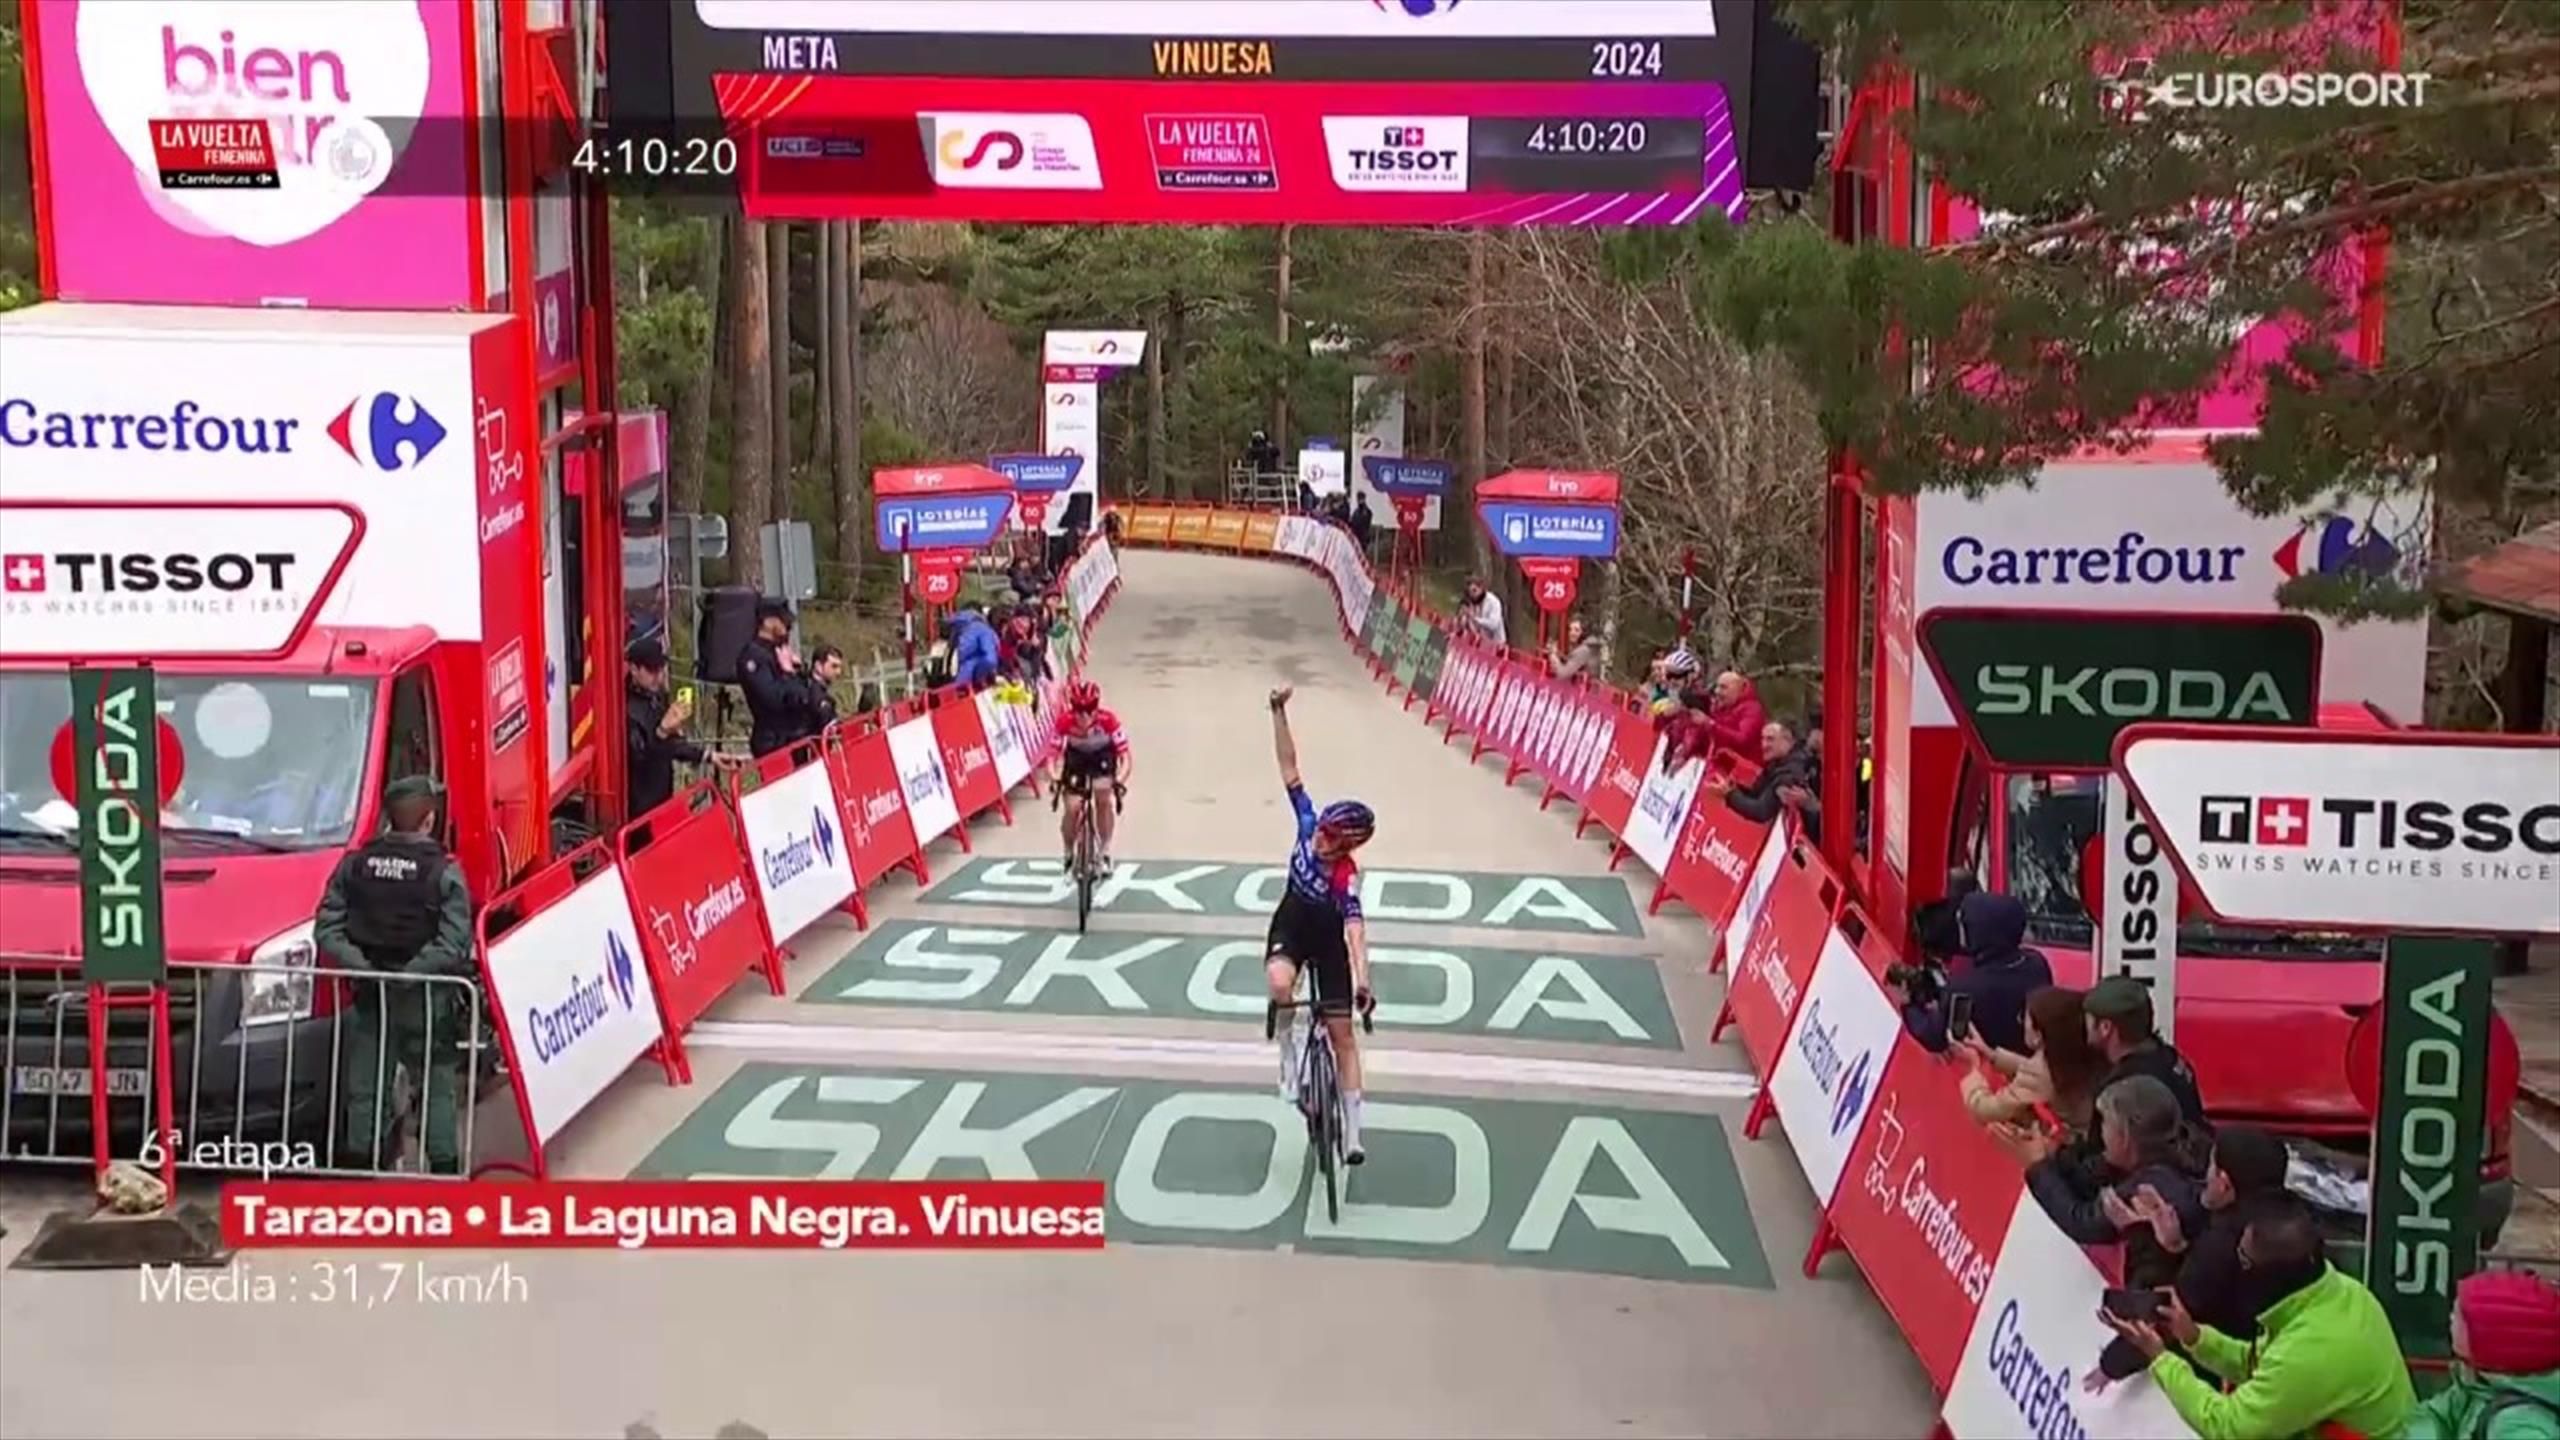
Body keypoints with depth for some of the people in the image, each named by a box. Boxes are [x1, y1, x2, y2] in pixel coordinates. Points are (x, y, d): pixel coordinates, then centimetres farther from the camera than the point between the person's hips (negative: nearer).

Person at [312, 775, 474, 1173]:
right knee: (437, 1087, 9)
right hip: (425, 997, -3)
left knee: (365, 1088, 13)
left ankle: (360, 1161, 17)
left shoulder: (354, 864, 1)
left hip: (369, 994, 3)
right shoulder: (444, 872, -11)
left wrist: (364, 967, -12)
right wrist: (409, 972, -16)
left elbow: (327, 930, -4)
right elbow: (454, 944, -20)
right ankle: (443, 1164, 10)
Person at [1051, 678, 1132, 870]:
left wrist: (1120, 780, -50)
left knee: (1105, 801, -15)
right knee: (1073, 809, -11)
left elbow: (1124, 755, -34)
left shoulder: (1108, 720, -35)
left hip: (1103, 757, 0)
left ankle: (1105, 852, 4)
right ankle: (1069, 855, 12)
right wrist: (1054, 779, -47)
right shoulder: (1065, 722, -32)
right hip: (1076, 757, 0)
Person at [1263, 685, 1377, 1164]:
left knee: (1341, 1034, -2)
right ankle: (1287, 1055, -7)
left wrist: (1362, 980, -57)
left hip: (1328, 941, -3)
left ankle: (1352, 1132, 3)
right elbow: (1289, 769, -21)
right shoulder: (1308, 824, -20)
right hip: (1290, 927, 3)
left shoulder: (1347, 876, -31)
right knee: (1280, 983, -33)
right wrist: (1279, 714, -29)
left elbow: (1355, 928, -44)